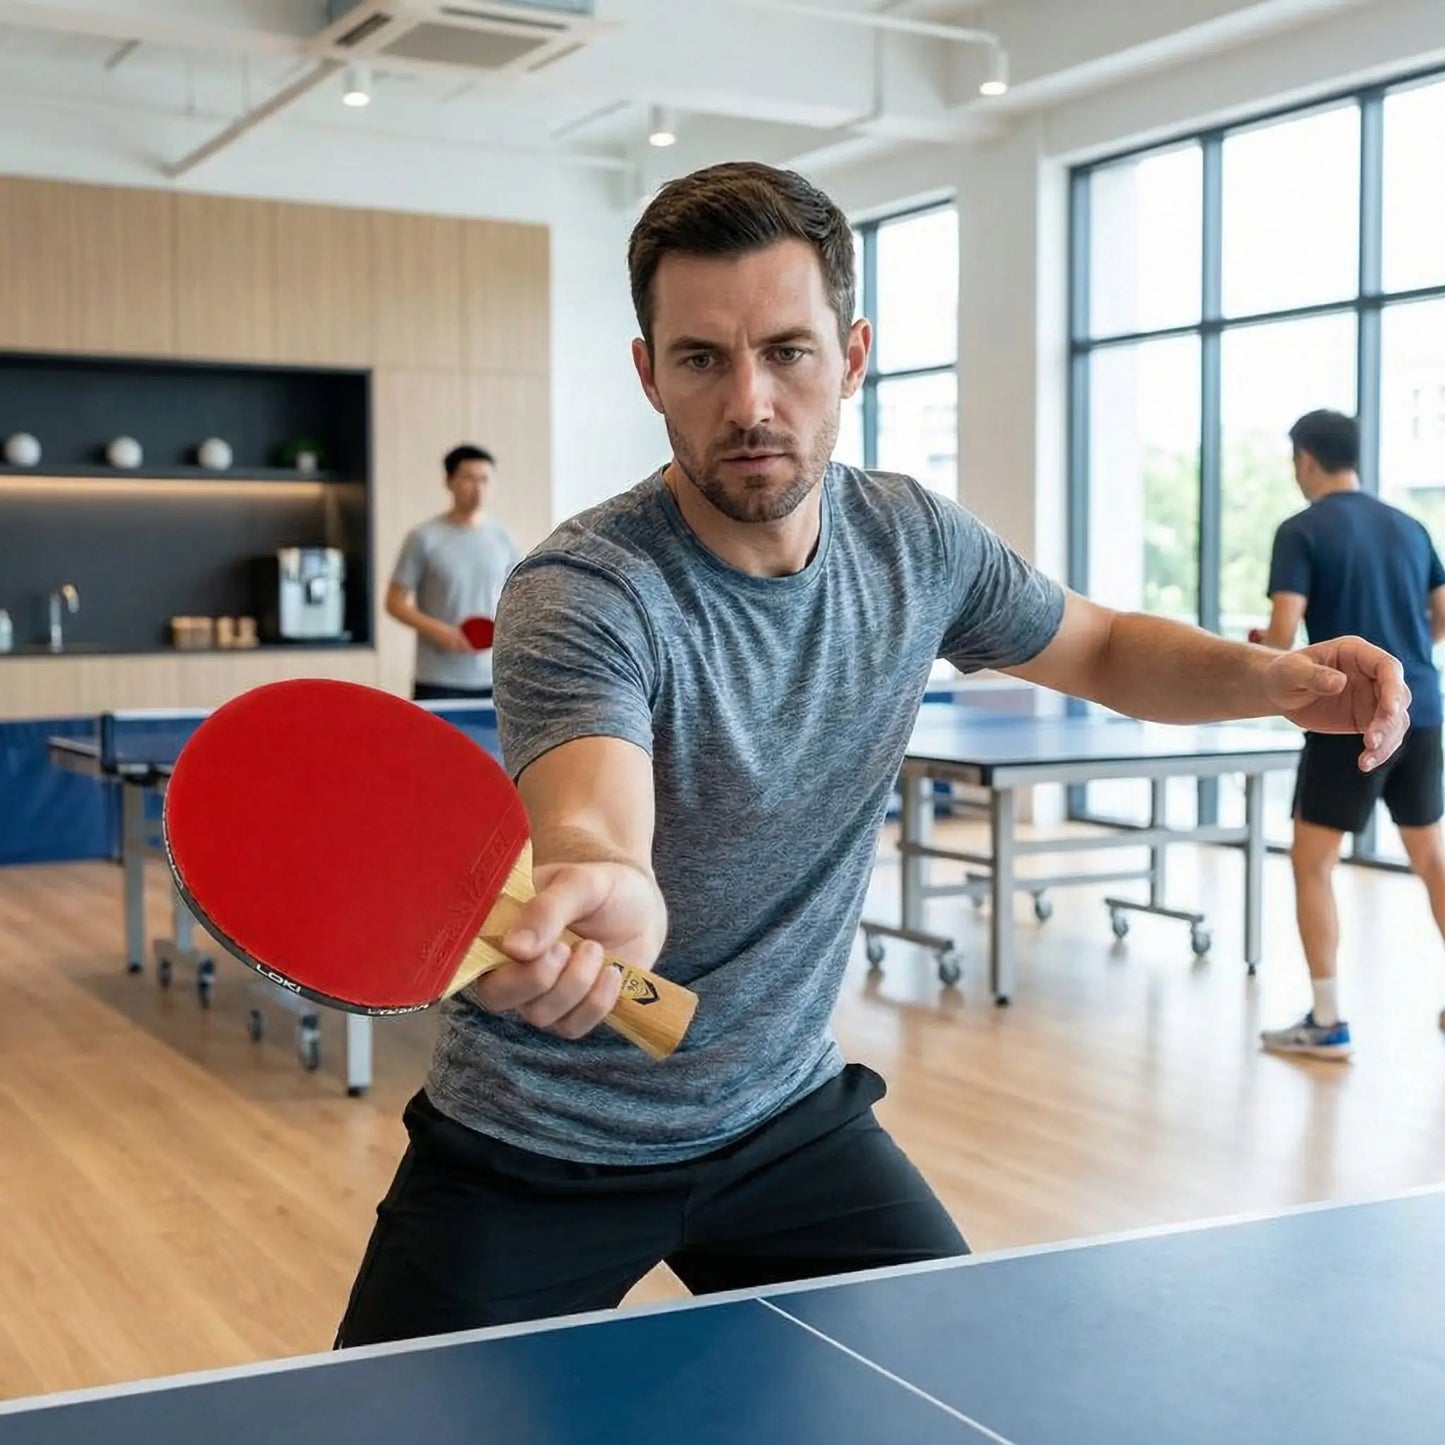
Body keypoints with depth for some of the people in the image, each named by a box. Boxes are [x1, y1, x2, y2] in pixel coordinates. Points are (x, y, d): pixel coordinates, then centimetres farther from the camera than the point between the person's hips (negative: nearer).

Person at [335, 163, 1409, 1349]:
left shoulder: (916, 541, -7)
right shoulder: (581, 596, -26)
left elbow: (1103, 647, 10)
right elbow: (594, 827, -44)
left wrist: (1276, 676, -9)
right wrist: (597, 892, -68)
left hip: (782, 1117, 4)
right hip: (534, 1153, -4)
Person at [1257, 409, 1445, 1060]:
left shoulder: (1301, 531, -7)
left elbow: (1282, 636, -14)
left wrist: (1258, 648, 7)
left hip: (1349, 720, -6)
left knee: (1311, 864, 4)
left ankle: (1327, 1024, 4)